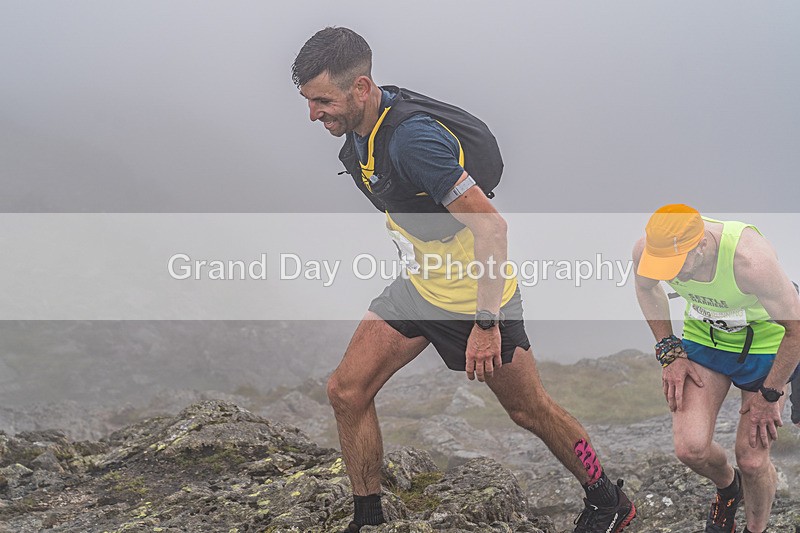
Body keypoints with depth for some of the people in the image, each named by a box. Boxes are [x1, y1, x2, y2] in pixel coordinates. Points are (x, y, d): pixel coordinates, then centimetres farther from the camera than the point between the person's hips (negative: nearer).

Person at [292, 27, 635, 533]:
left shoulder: (412, 138, -32)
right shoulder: (359, 129, -4)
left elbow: (492, 228, -31)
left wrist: (486, 323, -28)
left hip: (475, 296, -8)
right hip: (419, 284, 8)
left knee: (531, 410, 9)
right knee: (347, 391, 0)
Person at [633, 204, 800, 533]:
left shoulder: (750, 259, -40)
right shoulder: (648, 249, -24)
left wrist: (770, 394, -16)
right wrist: (670, 352, -1)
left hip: (765, 343, -4)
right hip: (703, 339, 4)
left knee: (751, 460, -4)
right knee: (690, 449, -8)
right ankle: (727, 487, 27)